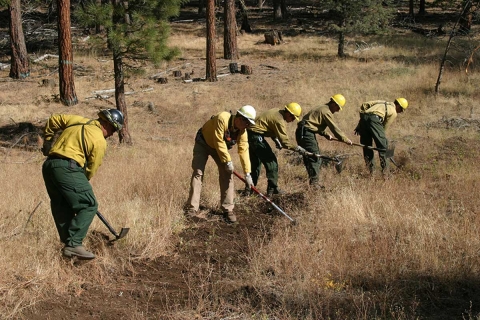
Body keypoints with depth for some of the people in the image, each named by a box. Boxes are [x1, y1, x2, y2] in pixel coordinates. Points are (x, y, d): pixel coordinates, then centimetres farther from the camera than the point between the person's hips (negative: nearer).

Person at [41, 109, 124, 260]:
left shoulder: (77, 120, 18)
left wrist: (47, 140, 40)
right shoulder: (100, 141, -2)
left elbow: (53, 120, 28)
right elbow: (91, 168, 1)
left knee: (62, 207, 15)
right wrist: (82, 183, 17)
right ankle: (73, 244, -11)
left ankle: (68, 242, 18)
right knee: (89, 206, -4)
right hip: (67, 169, -9)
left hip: (48, 165, 9)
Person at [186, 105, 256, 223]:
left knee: (227, 174, -7)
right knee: (198, 173, -14)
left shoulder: (242, 131, -17)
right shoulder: (222, 119, -35)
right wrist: (228, 161, -28)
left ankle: (228, 210, -1)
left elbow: (243, 150, -17)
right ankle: (191, 209, -14)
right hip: (203, 143, -5)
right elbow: (219, 142, -32)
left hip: (221, 147, 5)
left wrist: (247, 173, -22)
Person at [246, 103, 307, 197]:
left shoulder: (277, 112, 10)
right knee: (271, 161, -5)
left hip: (250, 134, 10)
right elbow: (284, 141, -21)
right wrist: (296, 148, -11)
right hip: (256, 137, -10)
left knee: (256, 163, 19)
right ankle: (272, 189, -2)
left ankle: (248, 189, 23)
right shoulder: (279, 121, -20)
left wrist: (276, 140, 12)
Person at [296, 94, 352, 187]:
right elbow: (334, 128, -12)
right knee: (314, 157, -10)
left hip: (302, 133, 10)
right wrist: (346, 140, -6)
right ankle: (314, 182, -12)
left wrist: (325, 134, 18)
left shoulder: (322, 109, 21)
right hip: (306, 133, -10)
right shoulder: (326, 112, -11)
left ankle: (314, 182, 16)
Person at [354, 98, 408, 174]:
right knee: (383, 144, 7)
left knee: (366, 145, 15)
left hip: (363, 117, 6)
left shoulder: (381, 102, 33)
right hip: (374, 119, -6)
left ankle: (370, 167, 20)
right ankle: (384, 166, 8)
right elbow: (384, 127, 12)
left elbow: (364, 105, 23)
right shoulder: (393, 112, 17)